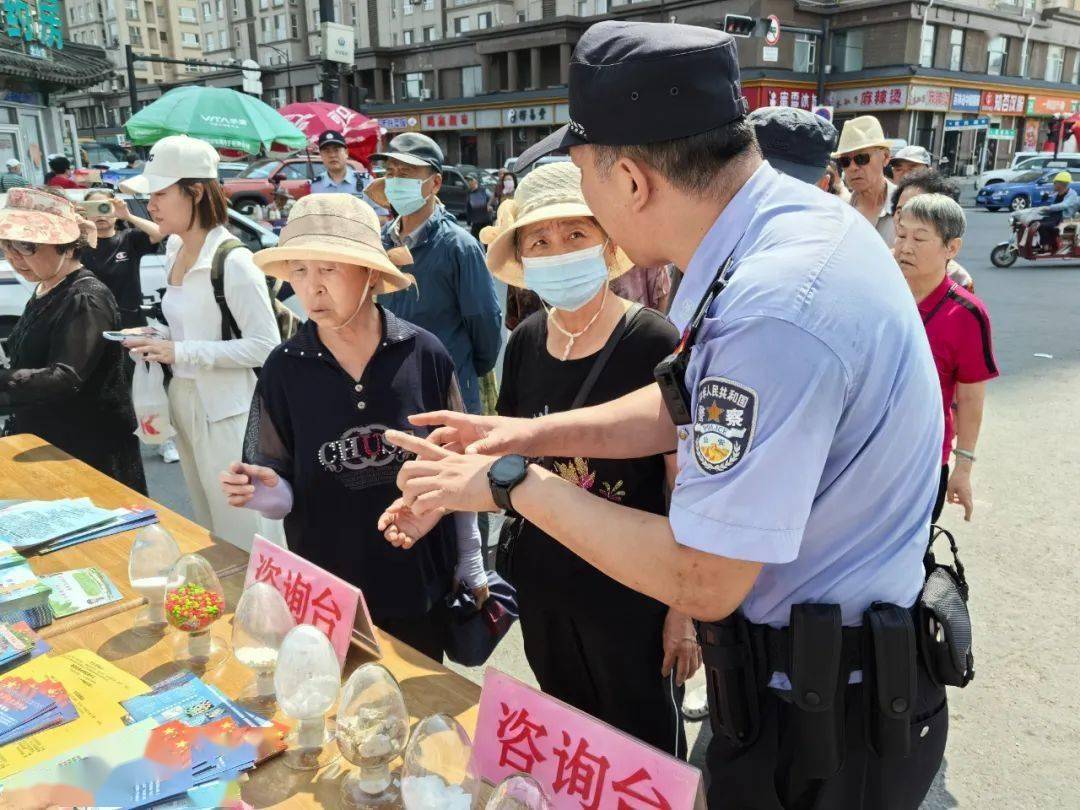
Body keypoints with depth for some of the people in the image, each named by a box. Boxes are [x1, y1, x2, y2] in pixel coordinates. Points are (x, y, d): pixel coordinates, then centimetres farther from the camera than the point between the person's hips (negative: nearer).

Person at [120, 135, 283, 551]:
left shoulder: (233, 261, -19)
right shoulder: (174, 250, 7)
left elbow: (265, 346, -20)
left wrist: (180, 352, -21)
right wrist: (157, 337, 0)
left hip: (227, 411, -8)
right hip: (184, 400, 9)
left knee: (244, 535, 3)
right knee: (209, 530, 21)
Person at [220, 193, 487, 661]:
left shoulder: (424, 354, -10)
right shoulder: (284, 369, -8)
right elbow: (285, 494, -1)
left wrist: (472, 569, 5)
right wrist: (266, 494, -24)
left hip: (421, 588, 0)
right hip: (324, 596, 0)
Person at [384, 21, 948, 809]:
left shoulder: (775, 307, -35)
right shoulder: (793, 216, -4)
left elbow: (701, 581, -27)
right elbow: (685, 404, 8)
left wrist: (515, 484, -18)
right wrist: (531, 433, 2)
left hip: (821, 715, -8)